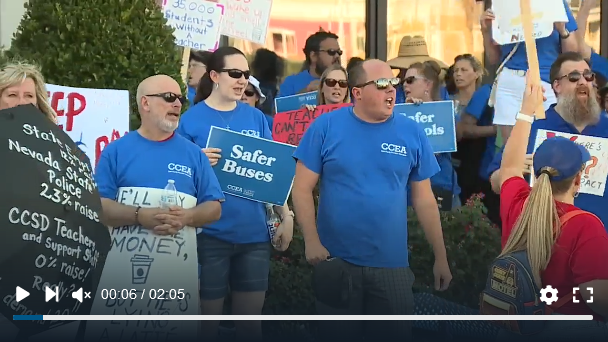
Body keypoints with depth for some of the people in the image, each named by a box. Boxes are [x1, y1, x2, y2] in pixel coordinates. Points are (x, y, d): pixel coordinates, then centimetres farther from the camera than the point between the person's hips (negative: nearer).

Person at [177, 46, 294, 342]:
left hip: (254, 232, 4)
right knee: (208, 317, 6)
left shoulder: (256, 118, 6)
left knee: (251, 317, 12)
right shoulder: (192, 119, -5)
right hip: (211, 234, -3)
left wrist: (286, 216, 4)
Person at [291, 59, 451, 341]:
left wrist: (441, 258, 6)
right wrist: (312, 242, -13)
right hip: (335, 263, -1)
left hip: (392, 265, 2)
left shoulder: (412, 133, 1)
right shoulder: (325, 126, -5)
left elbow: (424, 199, 6)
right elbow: (302, 188, -4)